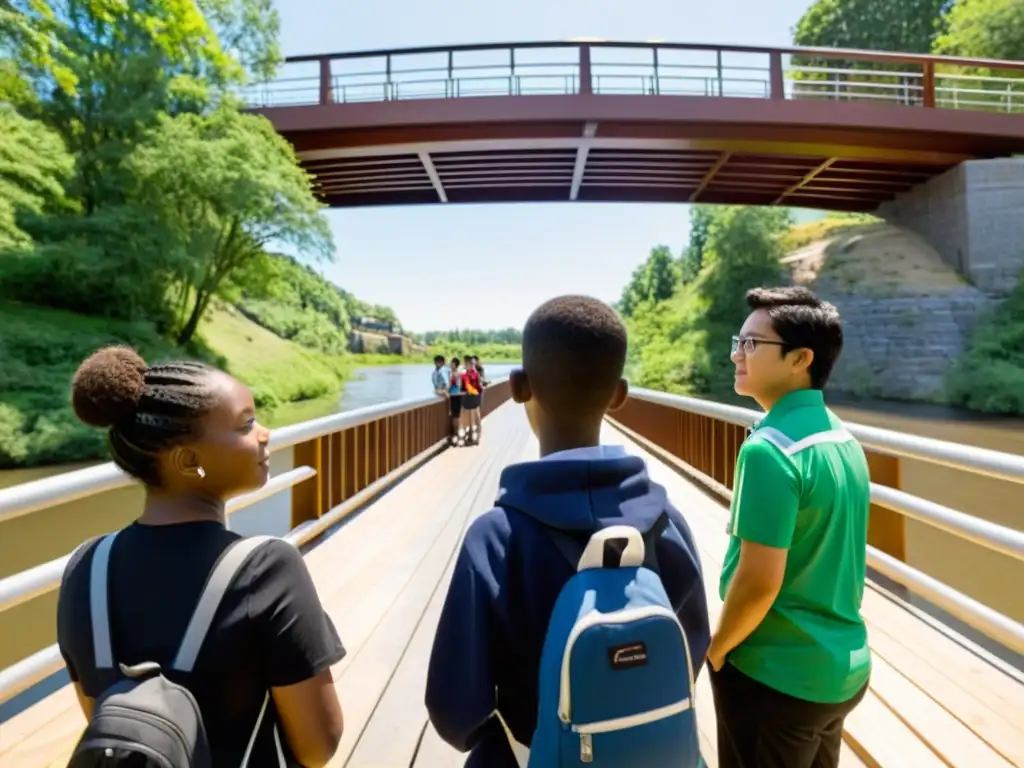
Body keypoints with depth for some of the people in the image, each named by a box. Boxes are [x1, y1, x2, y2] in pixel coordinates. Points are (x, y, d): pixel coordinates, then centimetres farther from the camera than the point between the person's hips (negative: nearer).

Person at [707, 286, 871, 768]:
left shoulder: (770, 448, -25)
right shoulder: (844, 440, 1)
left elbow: (759, 580, -25)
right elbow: (830, 557, 9)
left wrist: (717, 648, -8)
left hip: (776, 674, -7)